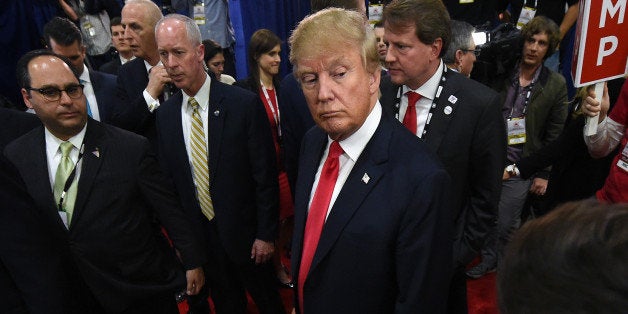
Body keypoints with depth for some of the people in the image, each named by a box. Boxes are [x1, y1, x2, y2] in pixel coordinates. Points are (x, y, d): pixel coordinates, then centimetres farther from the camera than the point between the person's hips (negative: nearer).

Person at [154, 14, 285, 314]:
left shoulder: (245, 104, -16)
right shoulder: (165, 115, -1)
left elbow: (266, 176, -13)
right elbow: (168, 179, 5)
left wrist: (266, 234, -11)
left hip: (244, 231, -3)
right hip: (199, 234, 4)